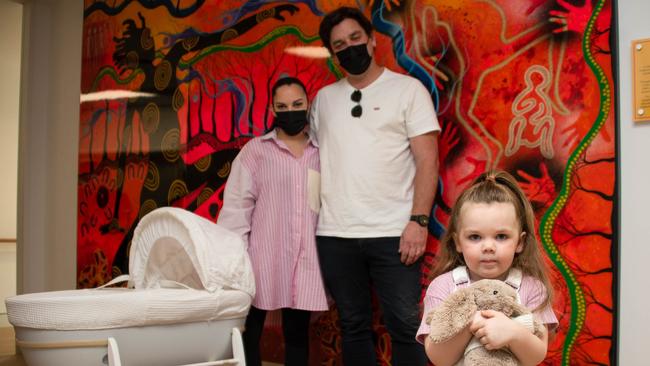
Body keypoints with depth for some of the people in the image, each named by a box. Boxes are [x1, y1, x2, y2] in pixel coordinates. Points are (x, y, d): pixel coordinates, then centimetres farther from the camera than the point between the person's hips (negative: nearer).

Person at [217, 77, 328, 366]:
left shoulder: (322, 153, 9)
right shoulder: (255, 150, 2)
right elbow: (236, 206, -2)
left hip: (305, 260, 3)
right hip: (263, 257, -2)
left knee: (297, 332, 11)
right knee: (250, 331, 1)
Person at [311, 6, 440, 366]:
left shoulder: (408, 89, 3)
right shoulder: (324, 98, 13)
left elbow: (427, 160, -3)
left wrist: (418, 221, -13)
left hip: (393, 232, -3)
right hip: (334, 234, 3)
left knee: (405, 327, 1)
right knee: (353, 326, 11)